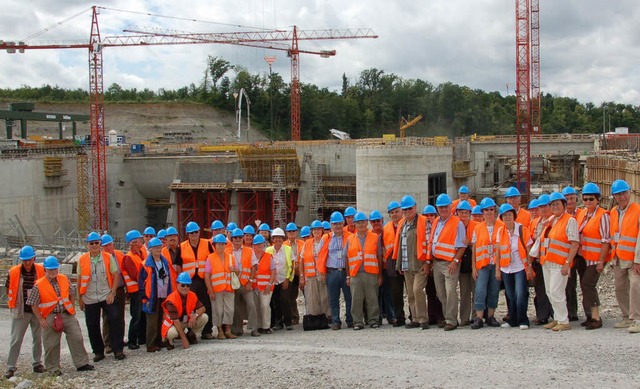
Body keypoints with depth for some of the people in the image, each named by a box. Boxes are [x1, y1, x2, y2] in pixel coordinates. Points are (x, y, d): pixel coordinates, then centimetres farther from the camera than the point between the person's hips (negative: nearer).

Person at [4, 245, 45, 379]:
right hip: (20, 311, -1)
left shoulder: (41, 271, -6)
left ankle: (37, 364, 26)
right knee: (16, 340, -1)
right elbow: (9, 289, 6)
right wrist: (13, 304, 4)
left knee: (38, 339, 12)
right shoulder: (13, 272, -7)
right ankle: (11, 367, 5)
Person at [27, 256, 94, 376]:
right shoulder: (39, 285, -10)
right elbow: (34, 304, -6)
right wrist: (41, 319, -8)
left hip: (67, 315, 3)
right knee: (51, 344, 3)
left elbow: (72, 294, 15)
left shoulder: (64, 279, 2)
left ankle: (81, 363, 12)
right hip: (50, 318, -3)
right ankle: (53, 368, 17)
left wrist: (72, 308, 10)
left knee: (77, 338, 2)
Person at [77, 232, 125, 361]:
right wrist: (79, 298, 6)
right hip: (90, 298, 2)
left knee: (114, 319, -12)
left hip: (107, 296, -2)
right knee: (92, 326, 5)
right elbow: (79, 280, 7)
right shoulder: (82, 260, 4)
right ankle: (98, 352, 19)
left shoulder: (108, 257, 1)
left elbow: (116, 275, -1)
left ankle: (117, 350, -4)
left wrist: (112, 293, -10)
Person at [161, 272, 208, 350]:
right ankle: (167, 339, 0)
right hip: (172, 323, -6)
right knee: (172, 333, -40)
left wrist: (195, 315, -28)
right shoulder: (171, 300, -26)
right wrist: (184, 339, -32)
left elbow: (202, 308, -2)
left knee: (204, 317, -12)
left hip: (187, 321, 6)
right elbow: (176, 321, -29)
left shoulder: (192, 295, -6)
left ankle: (191, 335, 10)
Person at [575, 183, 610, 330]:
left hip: (595, 258, -7)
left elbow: (606, 240, -14)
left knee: (587, 285, -13)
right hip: (582, 257, 7)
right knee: (585, 286, 9)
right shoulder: (581, 213, 9)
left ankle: (596, 318, -8)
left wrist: (601, 261, -17)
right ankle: (590, 316, 17)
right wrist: (576, 255, 8)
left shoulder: (603, 215, -12)